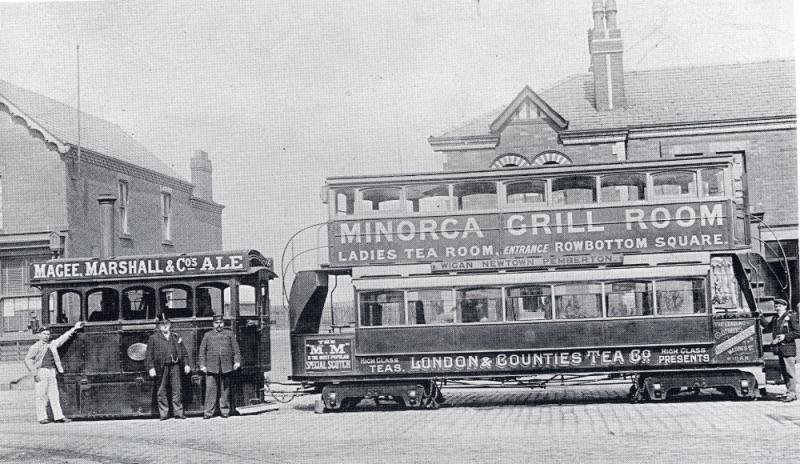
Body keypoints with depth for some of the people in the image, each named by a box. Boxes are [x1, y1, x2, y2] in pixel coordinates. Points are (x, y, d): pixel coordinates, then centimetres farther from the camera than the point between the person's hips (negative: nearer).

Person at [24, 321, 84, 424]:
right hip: (41, 372, -6)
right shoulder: (36, 346, -1)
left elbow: (63, 338, 26)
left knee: (54, 395, 4)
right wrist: (34, 373, -12)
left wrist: (74, 328, 30)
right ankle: (42, 417, -2)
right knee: (41, 395, -5)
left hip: (52, 372, 6)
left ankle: (58, 416, 3)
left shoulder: (52, 344, 16)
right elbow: (28, 359, -6)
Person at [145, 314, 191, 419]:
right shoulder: (153, 338, 4)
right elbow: (148, 355, 0)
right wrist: (151, 368, -9)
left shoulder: (176, 337, 14)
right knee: (162, 392, 2)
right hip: (161, 367, -2)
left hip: (175, 366, 2)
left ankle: (178, 412, 5)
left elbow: (184, 352, 17)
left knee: (177, 390, 0)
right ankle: (163, 414, 8)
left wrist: (186, 364, 9)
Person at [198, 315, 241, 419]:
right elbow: (202, 351, 10)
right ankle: (208, 412, -2)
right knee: (210, 390, -5)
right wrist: (202, 365, 2)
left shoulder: (229, 334, 12)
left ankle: (225, 410, 13)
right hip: (211, 367, -1)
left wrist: (237, 361, -2)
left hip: (226, 367, 1)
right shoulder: (208, 335, 12)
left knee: (225, 390, 5)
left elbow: (235, 349, 9)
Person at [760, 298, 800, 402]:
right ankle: (790, 392, 18)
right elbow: (768, 326, 30)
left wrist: (785, 336, -16)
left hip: (788, 348, -8)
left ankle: (792, 393, -6)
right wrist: (760, 317, 20)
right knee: (783, 371, 10)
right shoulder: (775, 318, 15)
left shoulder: (791, 317, -6)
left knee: (789, 372, -8)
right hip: (779, 349, 8)